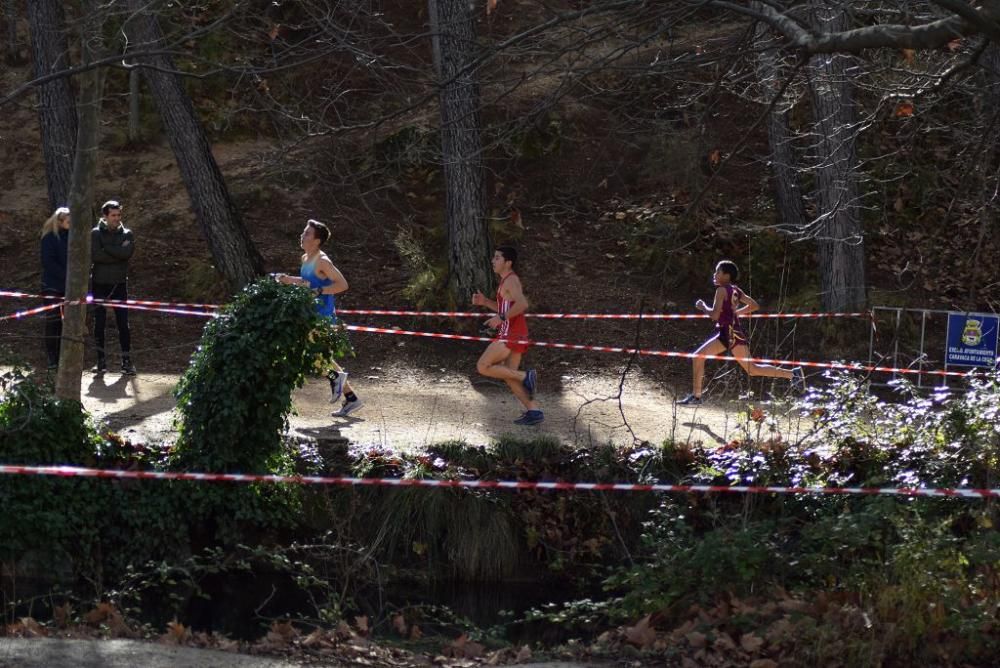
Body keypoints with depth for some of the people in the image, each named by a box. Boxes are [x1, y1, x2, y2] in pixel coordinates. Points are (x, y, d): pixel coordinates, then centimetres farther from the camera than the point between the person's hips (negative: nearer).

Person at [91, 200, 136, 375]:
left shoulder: (126, 234, 6)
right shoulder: (96, 233, 0)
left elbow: (127, 252, -14)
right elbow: (95, 255, -15)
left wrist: (106, 249, -11)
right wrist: (117, 255, -12)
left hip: (119, 284, 1)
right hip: (100, 284, -1)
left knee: (123, 324, -1)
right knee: (99, 323, 2)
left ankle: (127, 360, 2)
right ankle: (101, 360, 10)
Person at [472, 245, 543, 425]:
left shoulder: (511, 280, -12)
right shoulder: (507, 281, 19)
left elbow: (522, 304, -28)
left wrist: (501, 318, -26)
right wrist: (484, 302, 18)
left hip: (511, 335, -10)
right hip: (514, 335, 10)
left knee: (483, 367, -9)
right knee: (509, 376, 10)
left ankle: (525, 376, -8)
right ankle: (533, 411, 6)